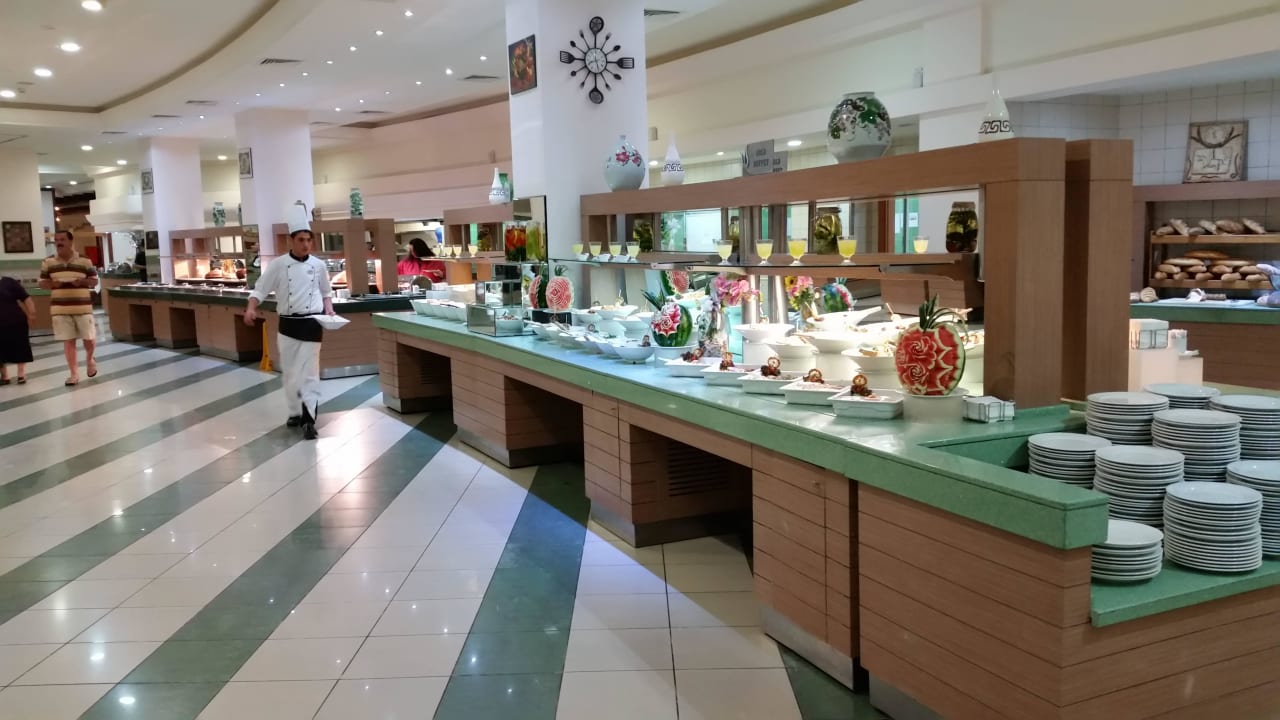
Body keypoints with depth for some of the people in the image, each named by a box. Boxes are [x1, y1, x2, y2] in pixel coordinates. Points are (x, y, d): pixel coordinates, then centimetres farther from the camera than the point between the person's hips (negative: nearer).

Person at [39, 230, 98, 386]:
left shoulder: (85, 261, 0)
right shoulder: (48, 262, 5)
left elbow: (95, 280, 4)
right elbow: (42, 282, 9)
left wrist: (82, 281, -16)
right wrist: (52, 284, -13)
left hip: (83, 307, -1)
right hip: (60, 308, 1)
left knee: (88, 338, 6)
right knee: (68, 340, 2)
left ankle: (90, 359, 38)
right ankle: (74, 373, 7)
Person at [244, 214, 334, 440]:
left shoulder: (318, 265, 3)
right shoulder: (278, 265, -1)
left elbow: (326, 292, 16)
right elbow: (260, 290, -2)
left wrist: (328, 309, -2)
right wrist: (251, 309, -20)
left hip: (311, 324, -1)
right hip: (288, 325, 1)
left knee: (309, 372, -6)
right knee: (290, 372, 9)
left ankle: (308, 419, -8)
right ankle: (295, 412, 26)